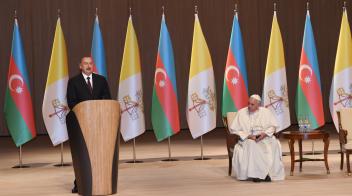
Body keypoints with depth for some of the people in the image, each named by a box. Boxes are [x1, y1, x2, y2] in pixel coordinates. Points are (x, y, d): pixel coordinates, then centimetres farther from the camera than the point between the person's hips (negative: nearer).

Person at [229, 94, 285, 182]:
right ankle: (256, 174, -33)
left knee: (274, 144, -31)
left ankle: (271, 172, -28)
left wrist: (265, 133, -12)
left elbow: (273, 126, 8)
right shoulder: (241, 113, 2)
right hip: (247, 139, -1)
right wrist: (248, 136, -13)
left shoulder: (266, 112, 8)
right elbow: (233, 129, -1)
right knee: (251, 145, -38)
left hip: (265, 138, 2)